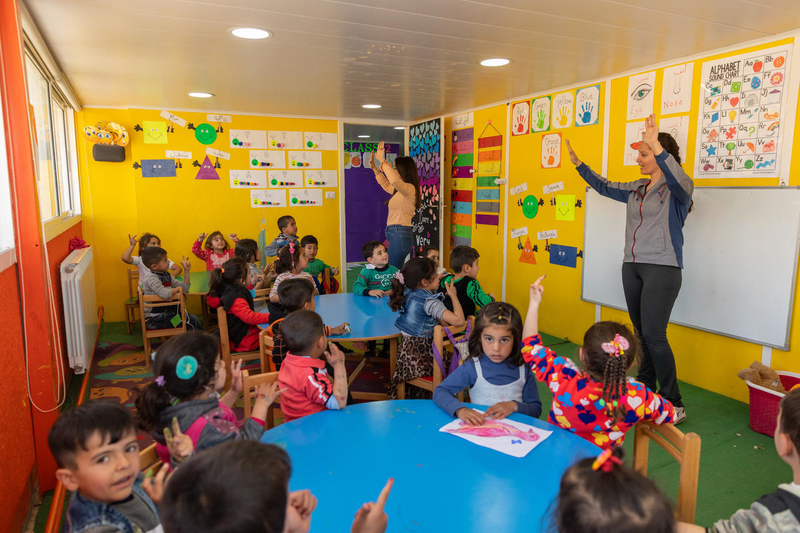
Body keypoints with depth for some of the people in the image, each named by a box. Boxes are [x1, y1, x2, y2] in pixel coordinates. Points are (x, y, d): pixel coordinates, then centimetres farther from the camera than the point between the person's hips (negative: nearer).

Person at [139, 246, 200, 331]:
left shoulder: (166, 275, 9)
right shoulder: (151, 278, -18)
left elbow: (184, 288, 13)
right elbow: (165, 294, -35)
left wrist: (186, 271, 6)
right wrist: (177, 289, -16)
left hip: (165, 313, 9)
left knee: (194, 319, -2)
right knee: (191, 321, -14)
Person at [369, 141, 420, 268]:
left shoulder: (410, 188, -12)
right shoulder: (399, 190, 18)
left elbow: (394, 180, -33)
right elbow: (386, 185, 39)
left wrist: (382, 161, -25)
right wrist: (374, 168, 35)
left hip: (400, 236, -10)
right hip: (396, 234, 10)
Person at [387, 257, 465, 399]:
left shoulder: (408, 293, 4)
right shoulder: (429, 302, -22)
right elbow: (459, 320, -29)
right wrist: (453, 295, -16)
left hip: (405, 347, 9)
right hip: (421, 353, -9)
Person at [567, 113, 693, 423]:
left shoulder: (676, 189, -6)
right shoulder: (636, 189, 13)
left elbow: (679, 180, -30)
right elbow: (604, 187, 25)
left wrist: (657, 146, -43)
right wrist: (577, 162, 20)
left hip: (662, 268, -7)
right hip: (632, 267, 7)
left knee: (653, 334, -13)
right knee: (641, 334, 11)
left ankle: (674, 405, -3)